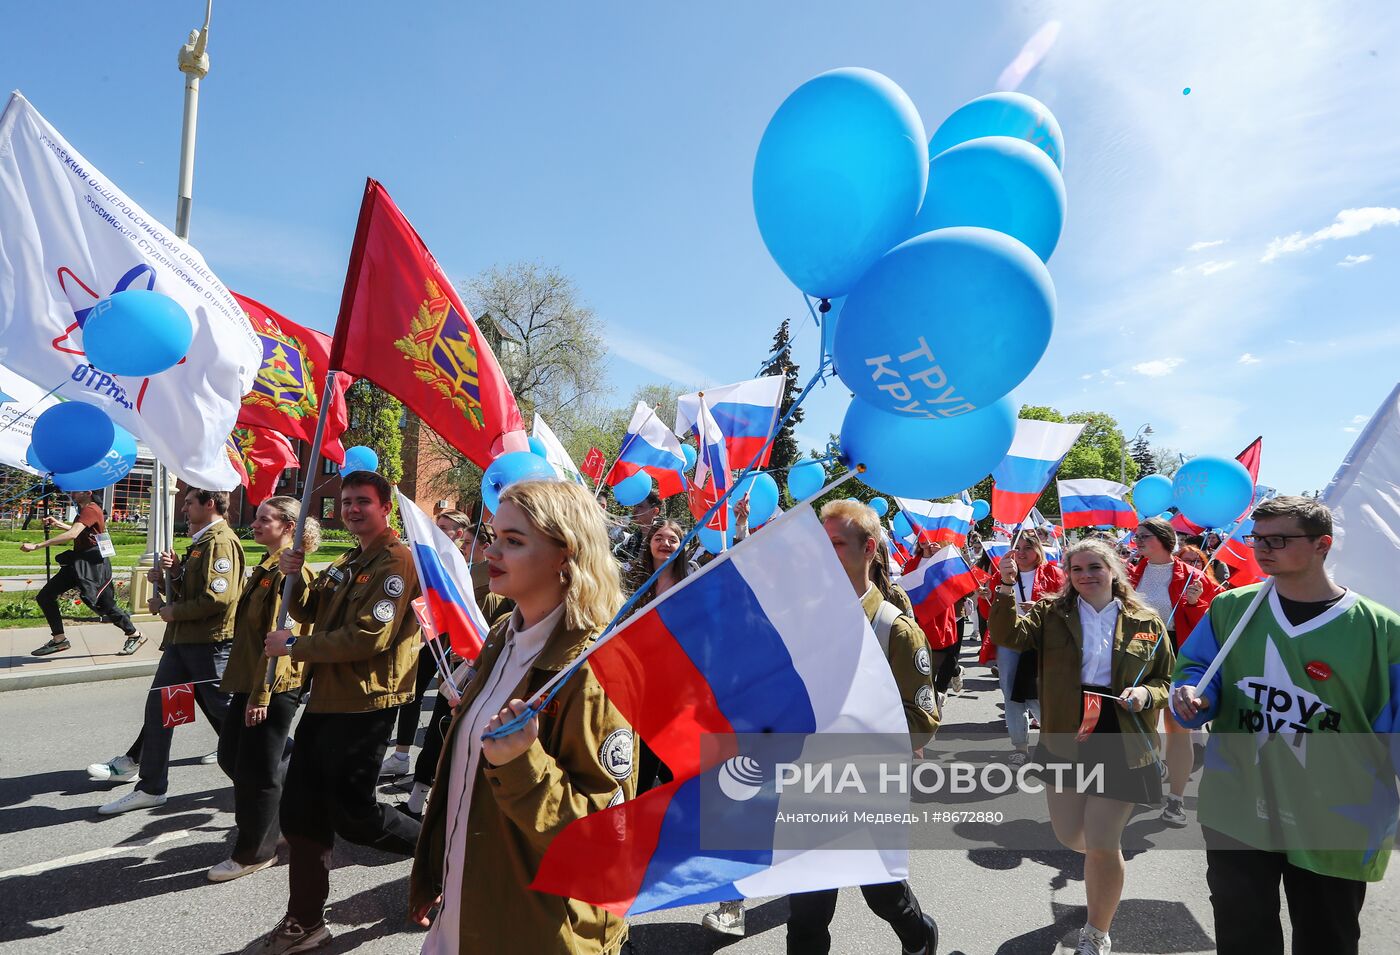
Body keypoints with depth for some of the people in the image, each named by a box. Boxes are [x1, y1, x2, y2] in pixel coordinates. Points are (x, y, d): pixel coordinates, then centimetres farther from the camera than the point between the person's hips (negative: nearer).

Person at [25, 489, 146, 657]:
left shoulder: (91, 510, -17)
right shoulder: (84, 509, 14)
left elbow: (72, 534, -30)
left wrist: (37, 545, -31)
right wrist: (59, 524, 17)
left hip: (93, 565, -10)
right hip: (79, 562, 10)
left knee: (105, 605, -3)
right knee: (45, 596, 6)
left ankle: (135, 635, 13)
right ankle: (59, 639, 12)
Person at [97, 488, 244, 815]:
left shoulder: (220, 541, -16)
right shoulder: (200, 541, 18)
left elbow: (218, 597, -25)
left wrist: (172, 612, -12)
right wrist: (173, 573, 1)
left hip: (210, 642, -10)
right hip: (182, 640, 10)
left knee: (225, 712, 0)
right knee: (158, 705, 12)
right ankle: (151, 788, 24)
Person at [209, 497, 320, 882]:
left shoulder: (289, 572, -17)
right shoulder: (267, 567, 14)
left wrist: (261, 694, -22)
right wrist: (245, 686, 20)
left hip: (273, 687, -10)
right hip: (248, 681, 10)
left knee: (256, 770, 2)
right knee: (231, 756, 17)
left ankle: (254, 853, 18)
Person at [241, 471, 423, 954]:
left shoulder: (396, 560, -15)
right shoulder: (347, 561, 16)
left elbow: (369, 637, -22)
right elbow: (310, 613, 15)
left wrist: (294, 646, -13)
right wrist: (295, 578, -4)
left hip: (363, 705, -9)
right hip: (326, 699, 9)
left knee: (353, 815, 0)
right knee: (301, 811, 13)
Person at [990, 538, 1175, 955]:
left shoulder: (1146, 623, 0)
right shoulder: (1051, 614, 0)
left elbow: (1165, 679, 8)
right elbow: (1009, 635, -16)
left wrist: (1147, 694, -13)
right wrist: (1007, 591, -30)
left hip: (1120, 745, -2)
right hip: (1065, 740, 2)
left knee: (1101, 846, 0)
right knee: (1069, 836, 12)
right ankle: (1110, 855, 50)